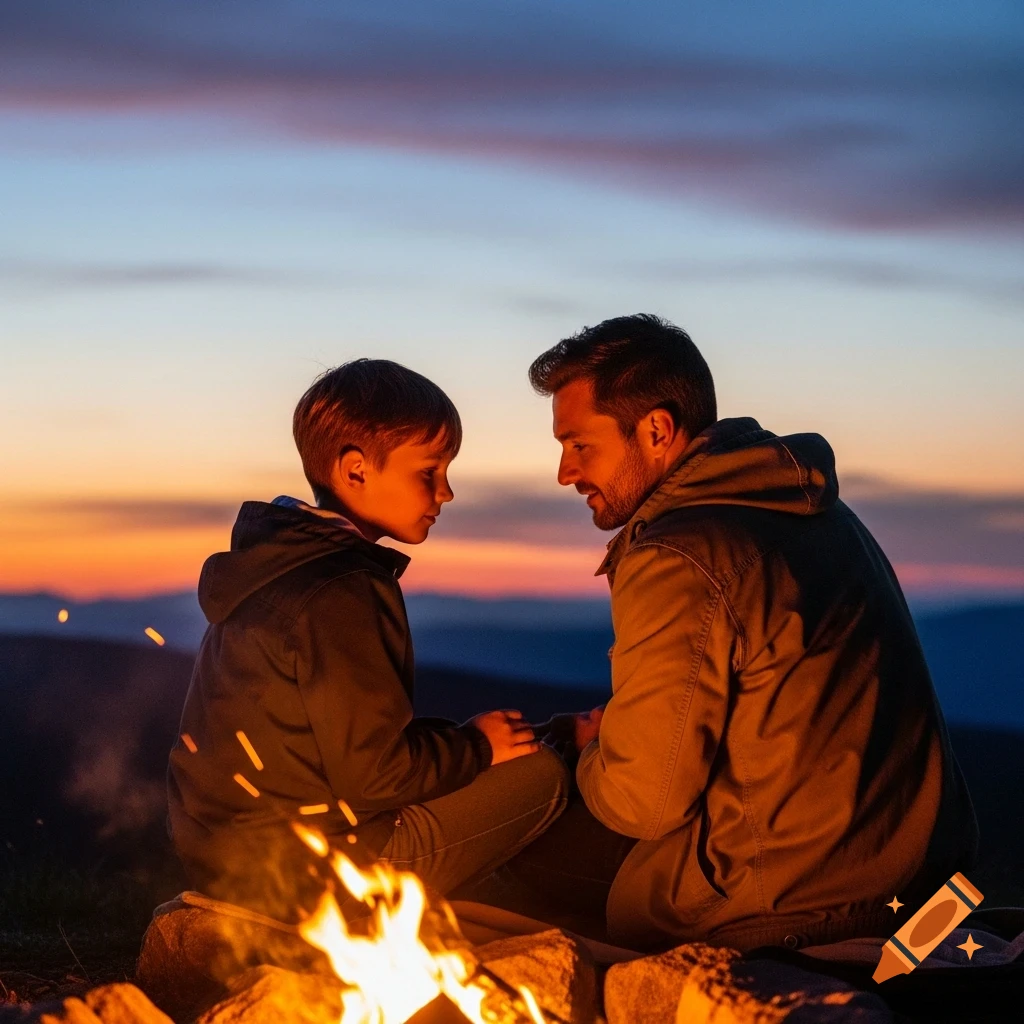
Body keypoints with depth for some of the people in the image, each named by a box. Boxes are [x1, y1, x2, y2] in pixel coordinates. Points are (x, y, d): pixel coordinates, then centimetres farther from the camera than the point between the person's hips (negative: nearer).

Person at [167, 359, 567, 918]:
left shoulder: (275, 562, 11)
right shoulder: (338, 597, -20)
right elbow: (372, 774, -22)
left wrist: (459, 737, 13)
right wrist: (476, 746, -5)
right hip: (303, 873, -9)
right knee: (538, 773, -2)